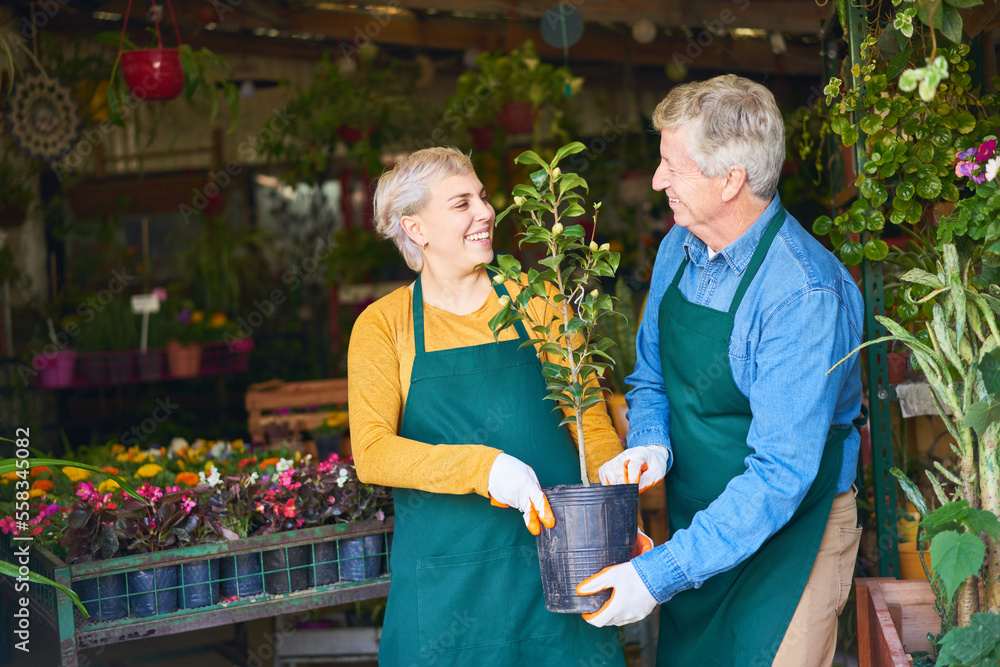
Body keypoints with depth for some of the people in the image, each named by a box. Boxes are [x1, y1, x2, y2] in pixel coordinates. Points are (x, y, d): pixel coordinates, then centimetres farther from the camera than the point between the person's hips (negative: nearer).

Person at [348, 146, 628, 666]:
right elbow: (372, 453, -10)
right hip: (446, 581, -1)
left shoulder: (536, 301, 6)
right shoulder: (383, 325, 1)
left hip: (557, 561, 2)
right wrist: (483, 466, -24)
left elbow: (591, 422, 7)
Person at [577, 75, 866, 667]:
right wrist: (650, 442, -11)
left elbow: (780, 473, -28)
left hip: (787, 535, -7)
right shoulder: (679, 248, -1)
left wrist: (662, 573, -31)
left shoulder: (804, 295, -26)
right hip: (696, 528, 7)